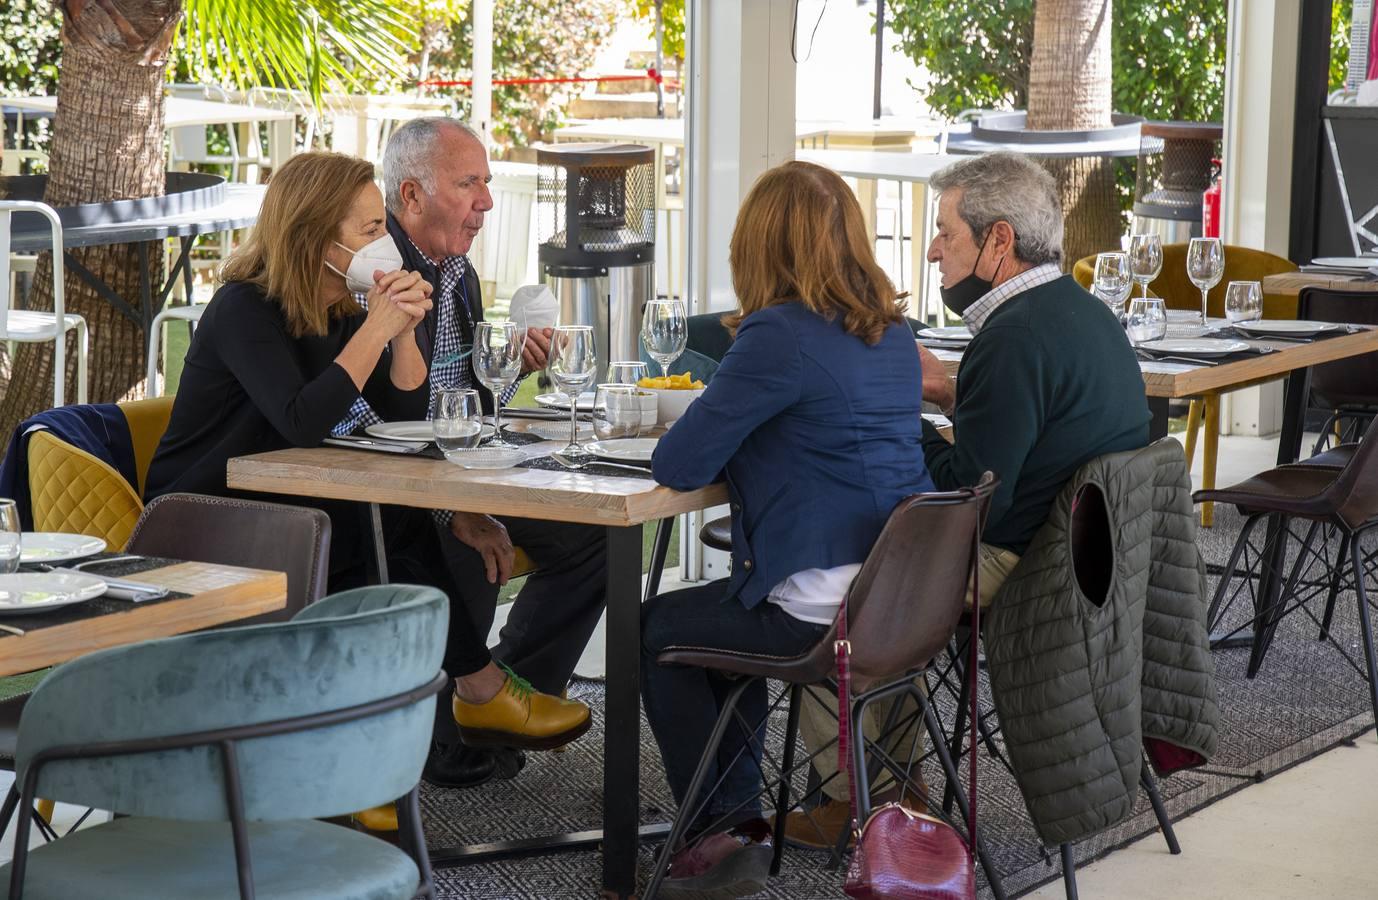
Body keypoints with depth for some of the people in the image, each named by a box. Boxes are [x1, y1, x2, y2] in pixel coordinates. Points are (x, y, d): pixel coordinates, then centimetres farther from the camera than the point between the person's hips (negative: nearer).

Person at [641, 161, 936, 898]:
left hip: (827, 608, -8)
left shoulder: (779, 336, -17)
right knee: (722, 612, 31)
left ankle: (721, 833, 19)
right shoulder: (891, 332, 8)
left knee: (657, 631, 17)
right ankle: (736, 807, 30)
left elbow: (678, 466, -15)